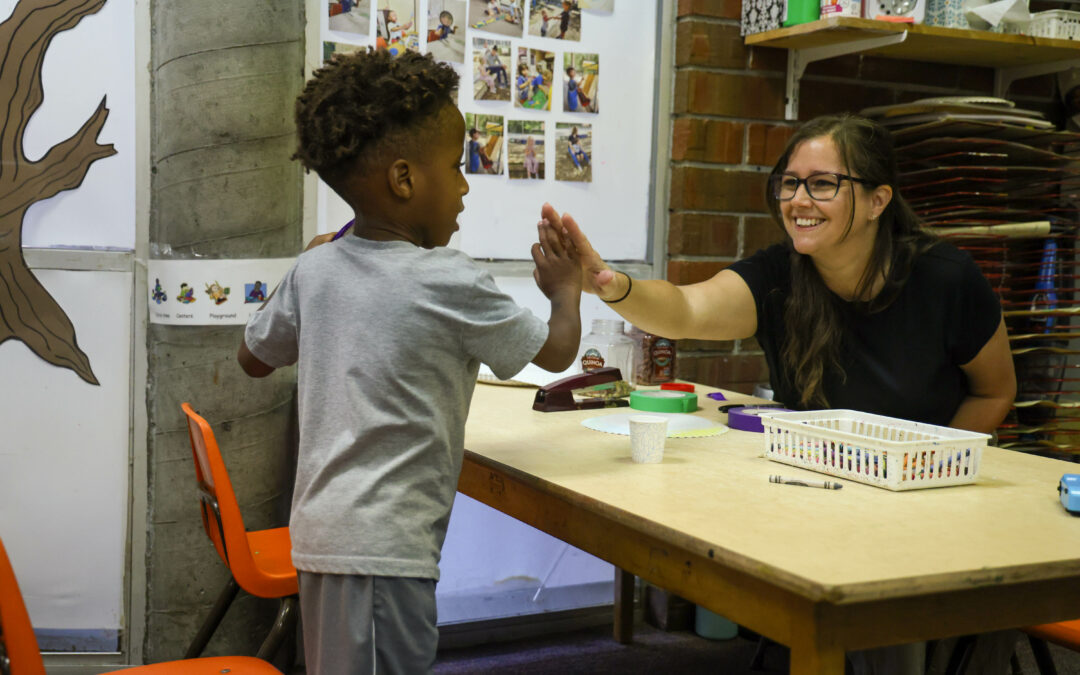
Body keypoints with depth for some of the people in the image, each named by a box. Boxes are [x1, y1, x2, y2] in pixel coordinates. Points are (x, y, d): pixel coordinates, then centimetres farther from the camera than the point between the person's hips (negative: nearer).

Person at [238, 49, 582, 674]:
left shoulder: (315, 268, 3)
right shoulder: (452, 282, -15)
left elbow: (254, 359, 19)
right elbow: (558, 351, -3)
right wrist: (566, 288, 17)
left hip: (322, 525, 8)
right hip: (384, 544, -8)